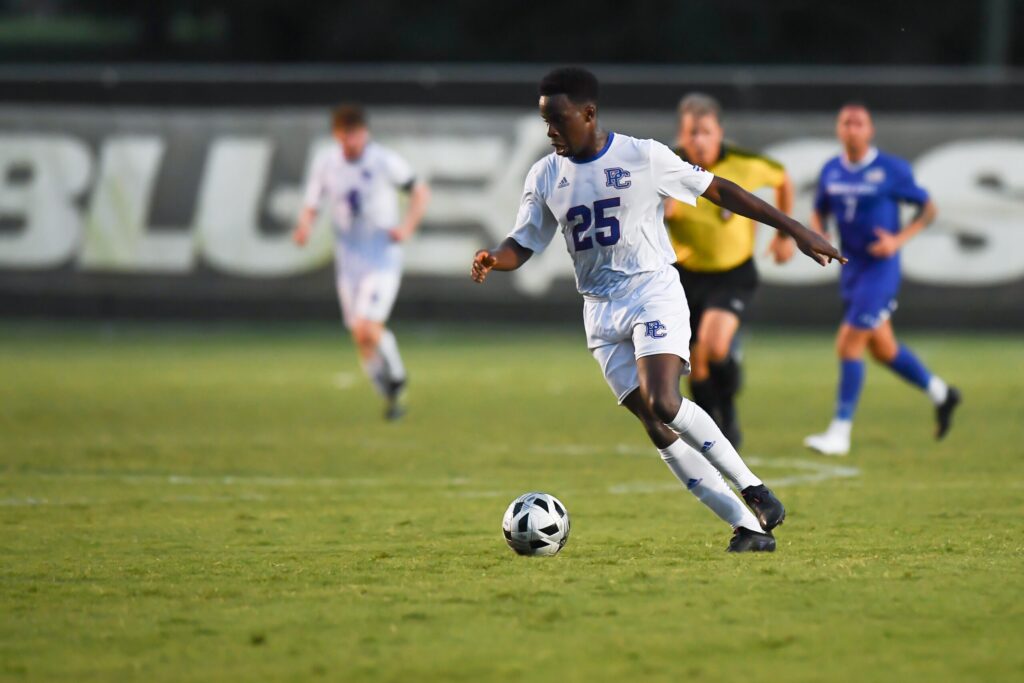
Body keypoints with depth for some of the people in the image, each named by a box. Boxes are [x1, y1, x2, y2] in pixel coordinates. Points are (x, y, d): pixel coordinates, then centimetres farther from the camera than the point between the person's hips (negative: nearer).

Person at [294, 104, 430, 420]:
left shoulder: (384, 160, -10)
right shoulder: (325, 163, -2)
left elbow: (420, 192, 1)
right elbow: (310, 207, 5)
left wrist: (408, 226, -15)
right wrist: (304, 228, -18)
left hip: (384, 257, -4)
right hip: (349, 260, 4)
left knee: (366, 327, -20)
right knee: (361, 338, 4)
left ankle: (396, 377, 5)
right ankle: (391, 397, 24)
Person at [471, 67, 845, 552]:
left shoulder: (644, 158, -7)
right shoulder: (545, 177, 5)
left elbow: (719, 191, 0)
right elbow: (522, 245, 8)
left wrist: (795, 230, 1)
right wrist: (493, 259, -17)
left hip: (655, 292, -4)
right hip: (601, 311, 4)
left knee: (664, 404, -26)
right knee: (657, 428, -4)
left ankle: (754, 491, -11)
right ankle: (749, 526, -2)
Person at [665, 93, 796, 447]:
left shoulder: (745, 164, -15)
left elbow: (782, 179, 7)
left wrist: (784, 235, 13)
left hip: (733, 274, -2)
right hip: (687, 275, 2)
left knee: (715, 346, -26)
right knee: (697, 365, 5)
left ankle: (728, 413, -1)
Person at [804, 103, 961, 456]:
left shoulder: (892, 169, -10)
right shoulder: (831, 171, 4)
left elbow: (928, 208, -3)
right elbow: (819, 212, 17)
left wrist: (899, 239, -17)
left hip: (880, 266, -7)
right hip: (851, 266, 7)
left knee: (850, 343, -14)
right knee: (881, 347, 16)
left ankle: (840, 432, -10)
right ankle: (940, 393, 38)